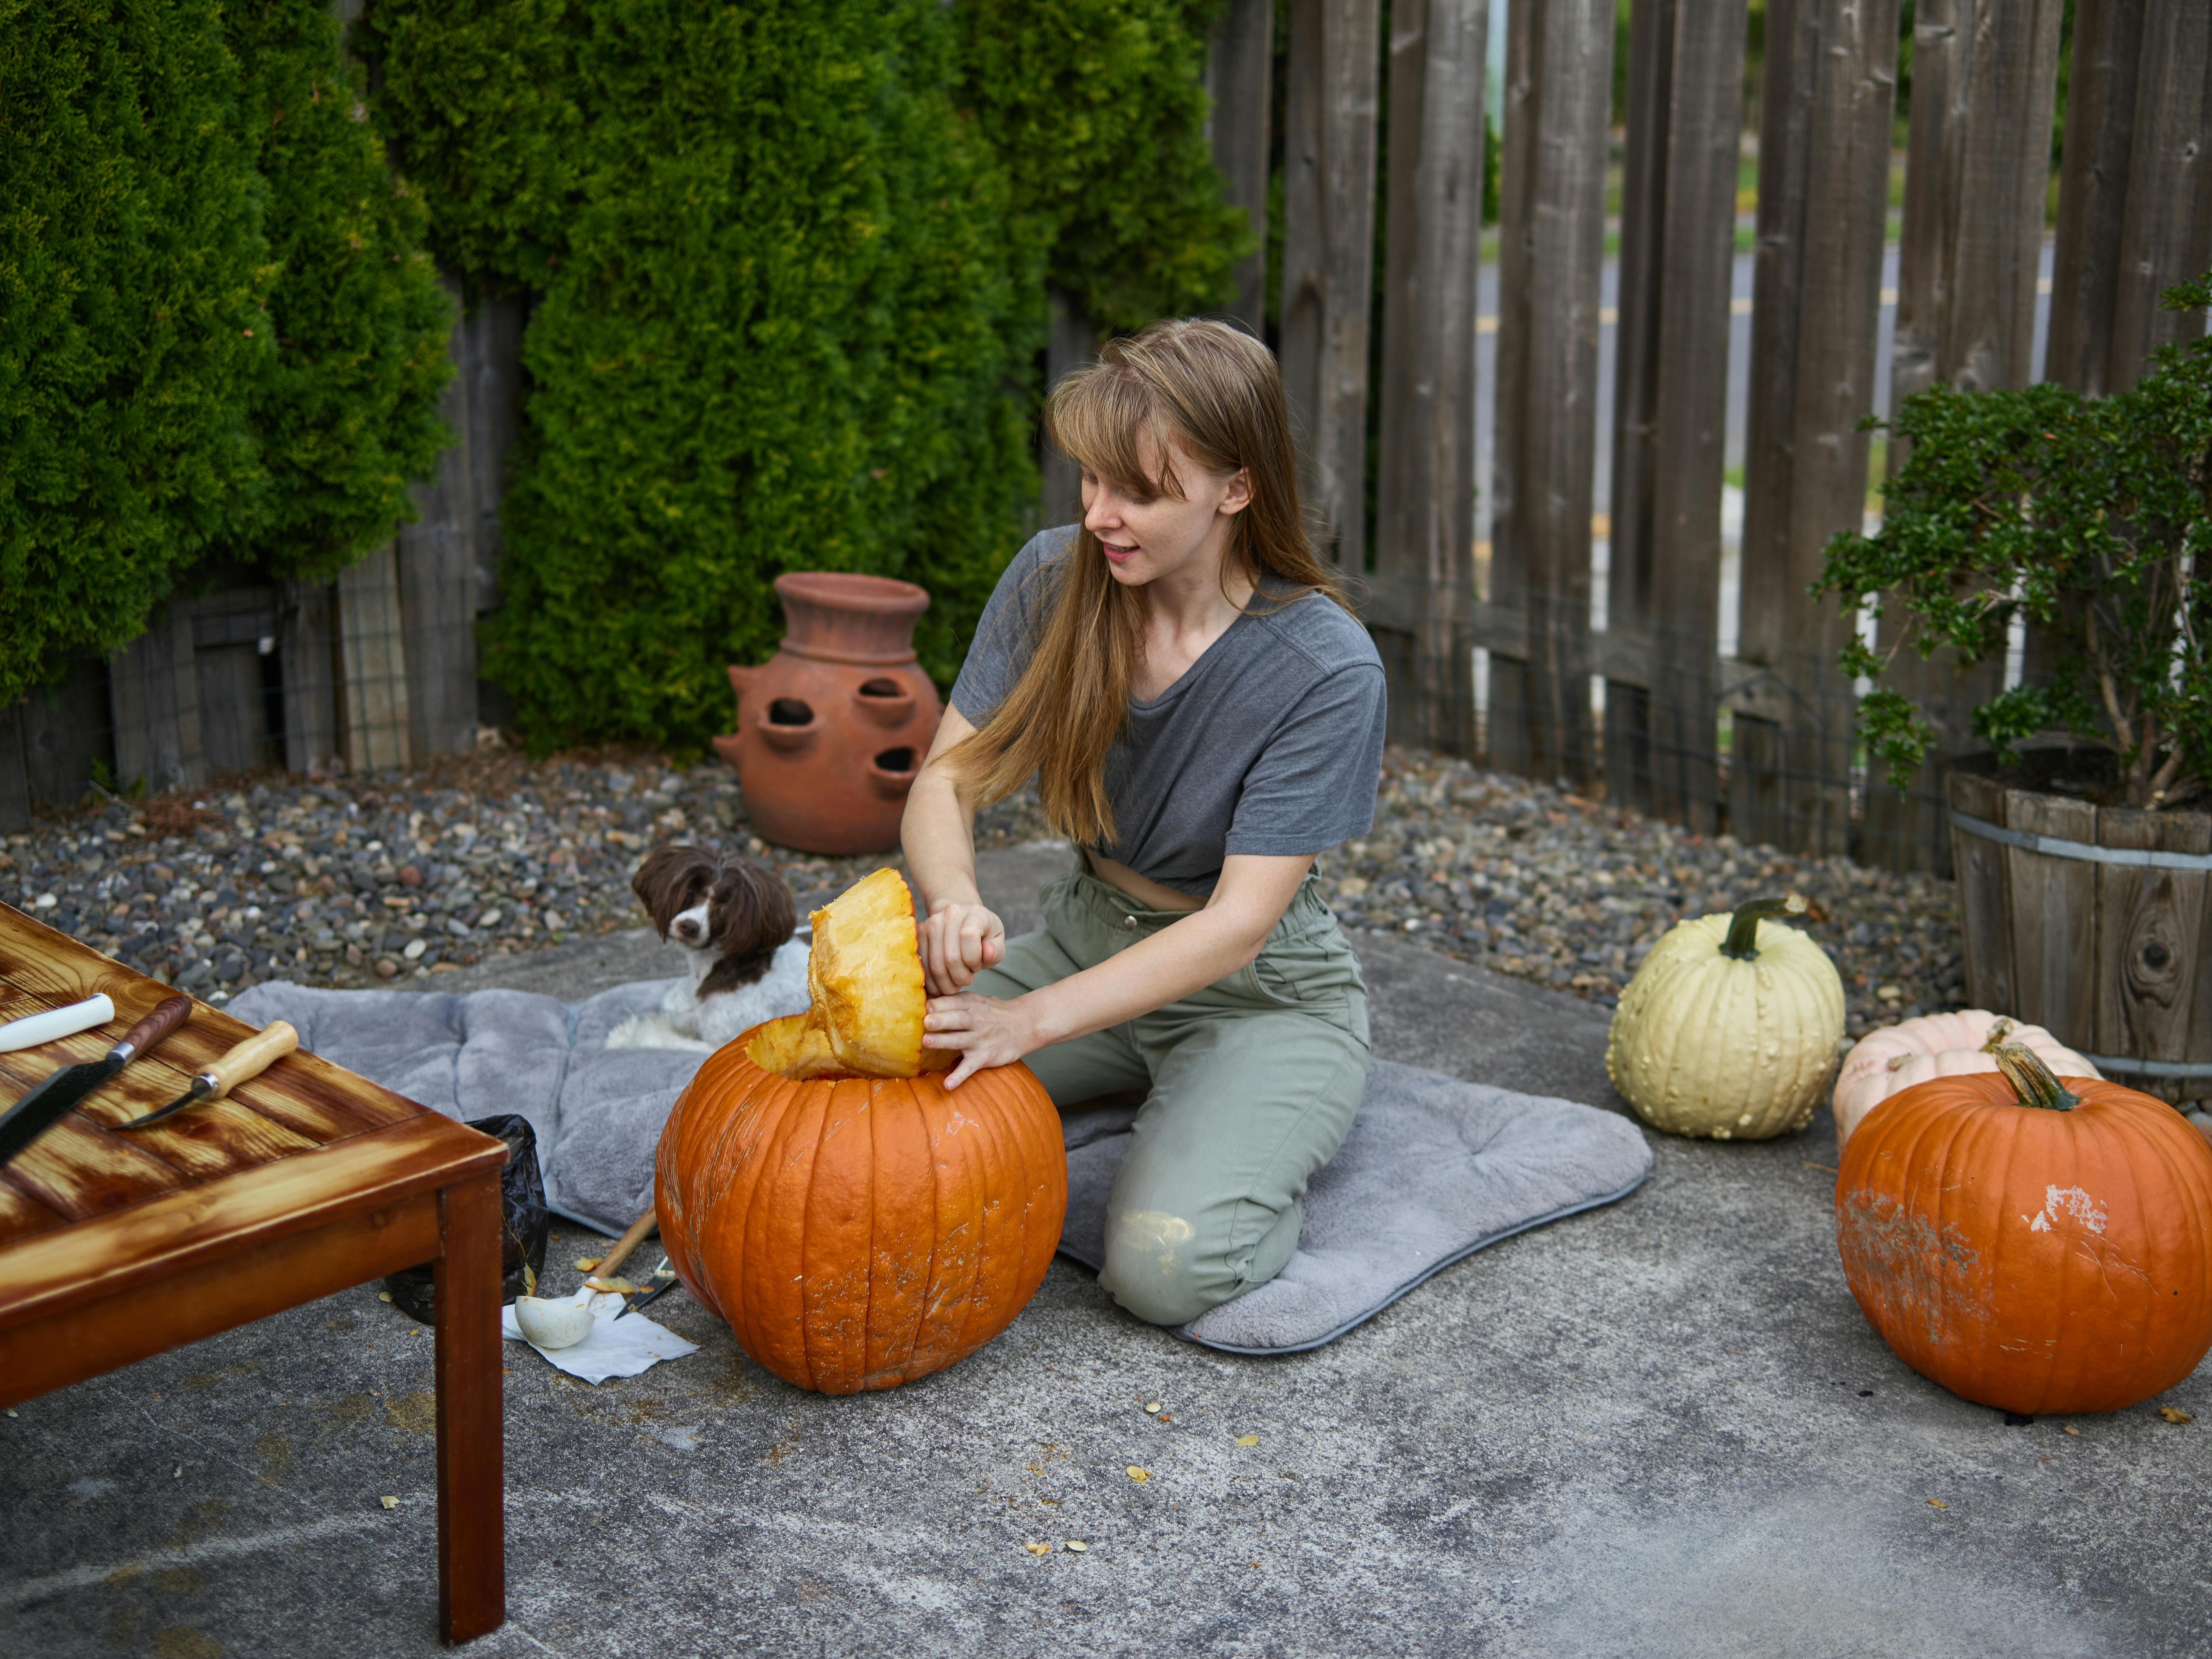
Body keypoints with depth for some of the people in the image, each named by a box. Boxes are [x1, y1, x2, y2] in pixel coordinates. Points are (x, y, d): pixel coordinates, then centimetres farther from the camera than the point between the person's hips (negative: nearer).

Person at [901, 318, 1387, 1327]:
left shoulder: (1326, 668, -24)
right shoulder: (1055, 580, -11)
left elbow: (1240, 922, -25)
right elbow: (948, 778, -10)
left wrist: (1035, 1020, -34)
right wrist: (953, 900, -34)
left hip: (1259, 991, -5)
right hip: (1089, 933, 5)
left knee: (1166, 1267, -27)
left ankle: (1277, 1140, 6)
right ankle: (1134, 1090, 9)